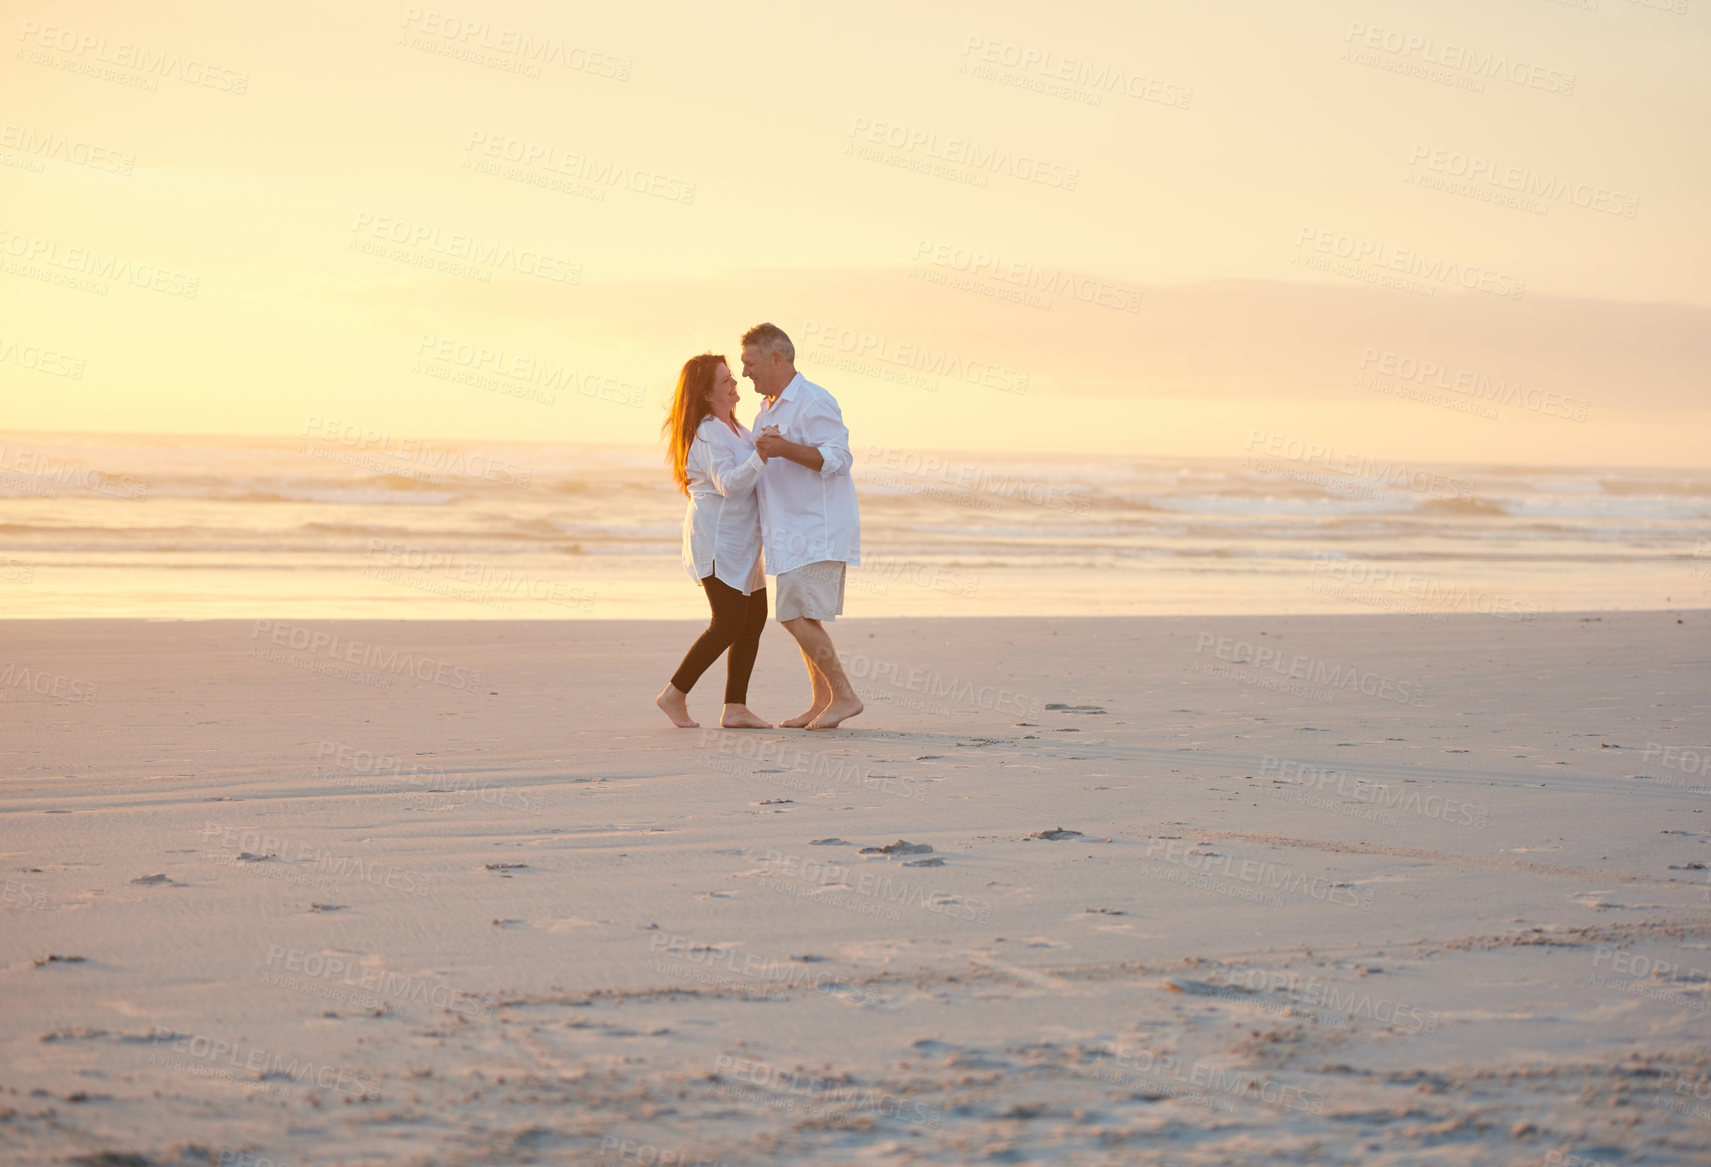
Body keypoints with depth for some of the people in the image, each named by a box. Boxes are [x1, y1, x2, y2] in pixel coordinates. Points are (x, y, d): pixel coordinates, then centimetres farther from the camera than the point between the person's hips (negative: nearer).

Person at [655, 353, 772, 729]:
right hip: (716, 539, -10)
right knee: (729, 623, -12)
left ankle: (735, 708, 6)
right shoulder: (708, 434, -16)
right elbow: (728, 483, -28)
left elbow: (746, 470, 32)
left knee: (755, 618, 5)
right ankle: (675, 695, -1)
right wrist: (760, 457, -39)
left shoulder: (732, 427, 16)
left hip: (740, 540, 10)